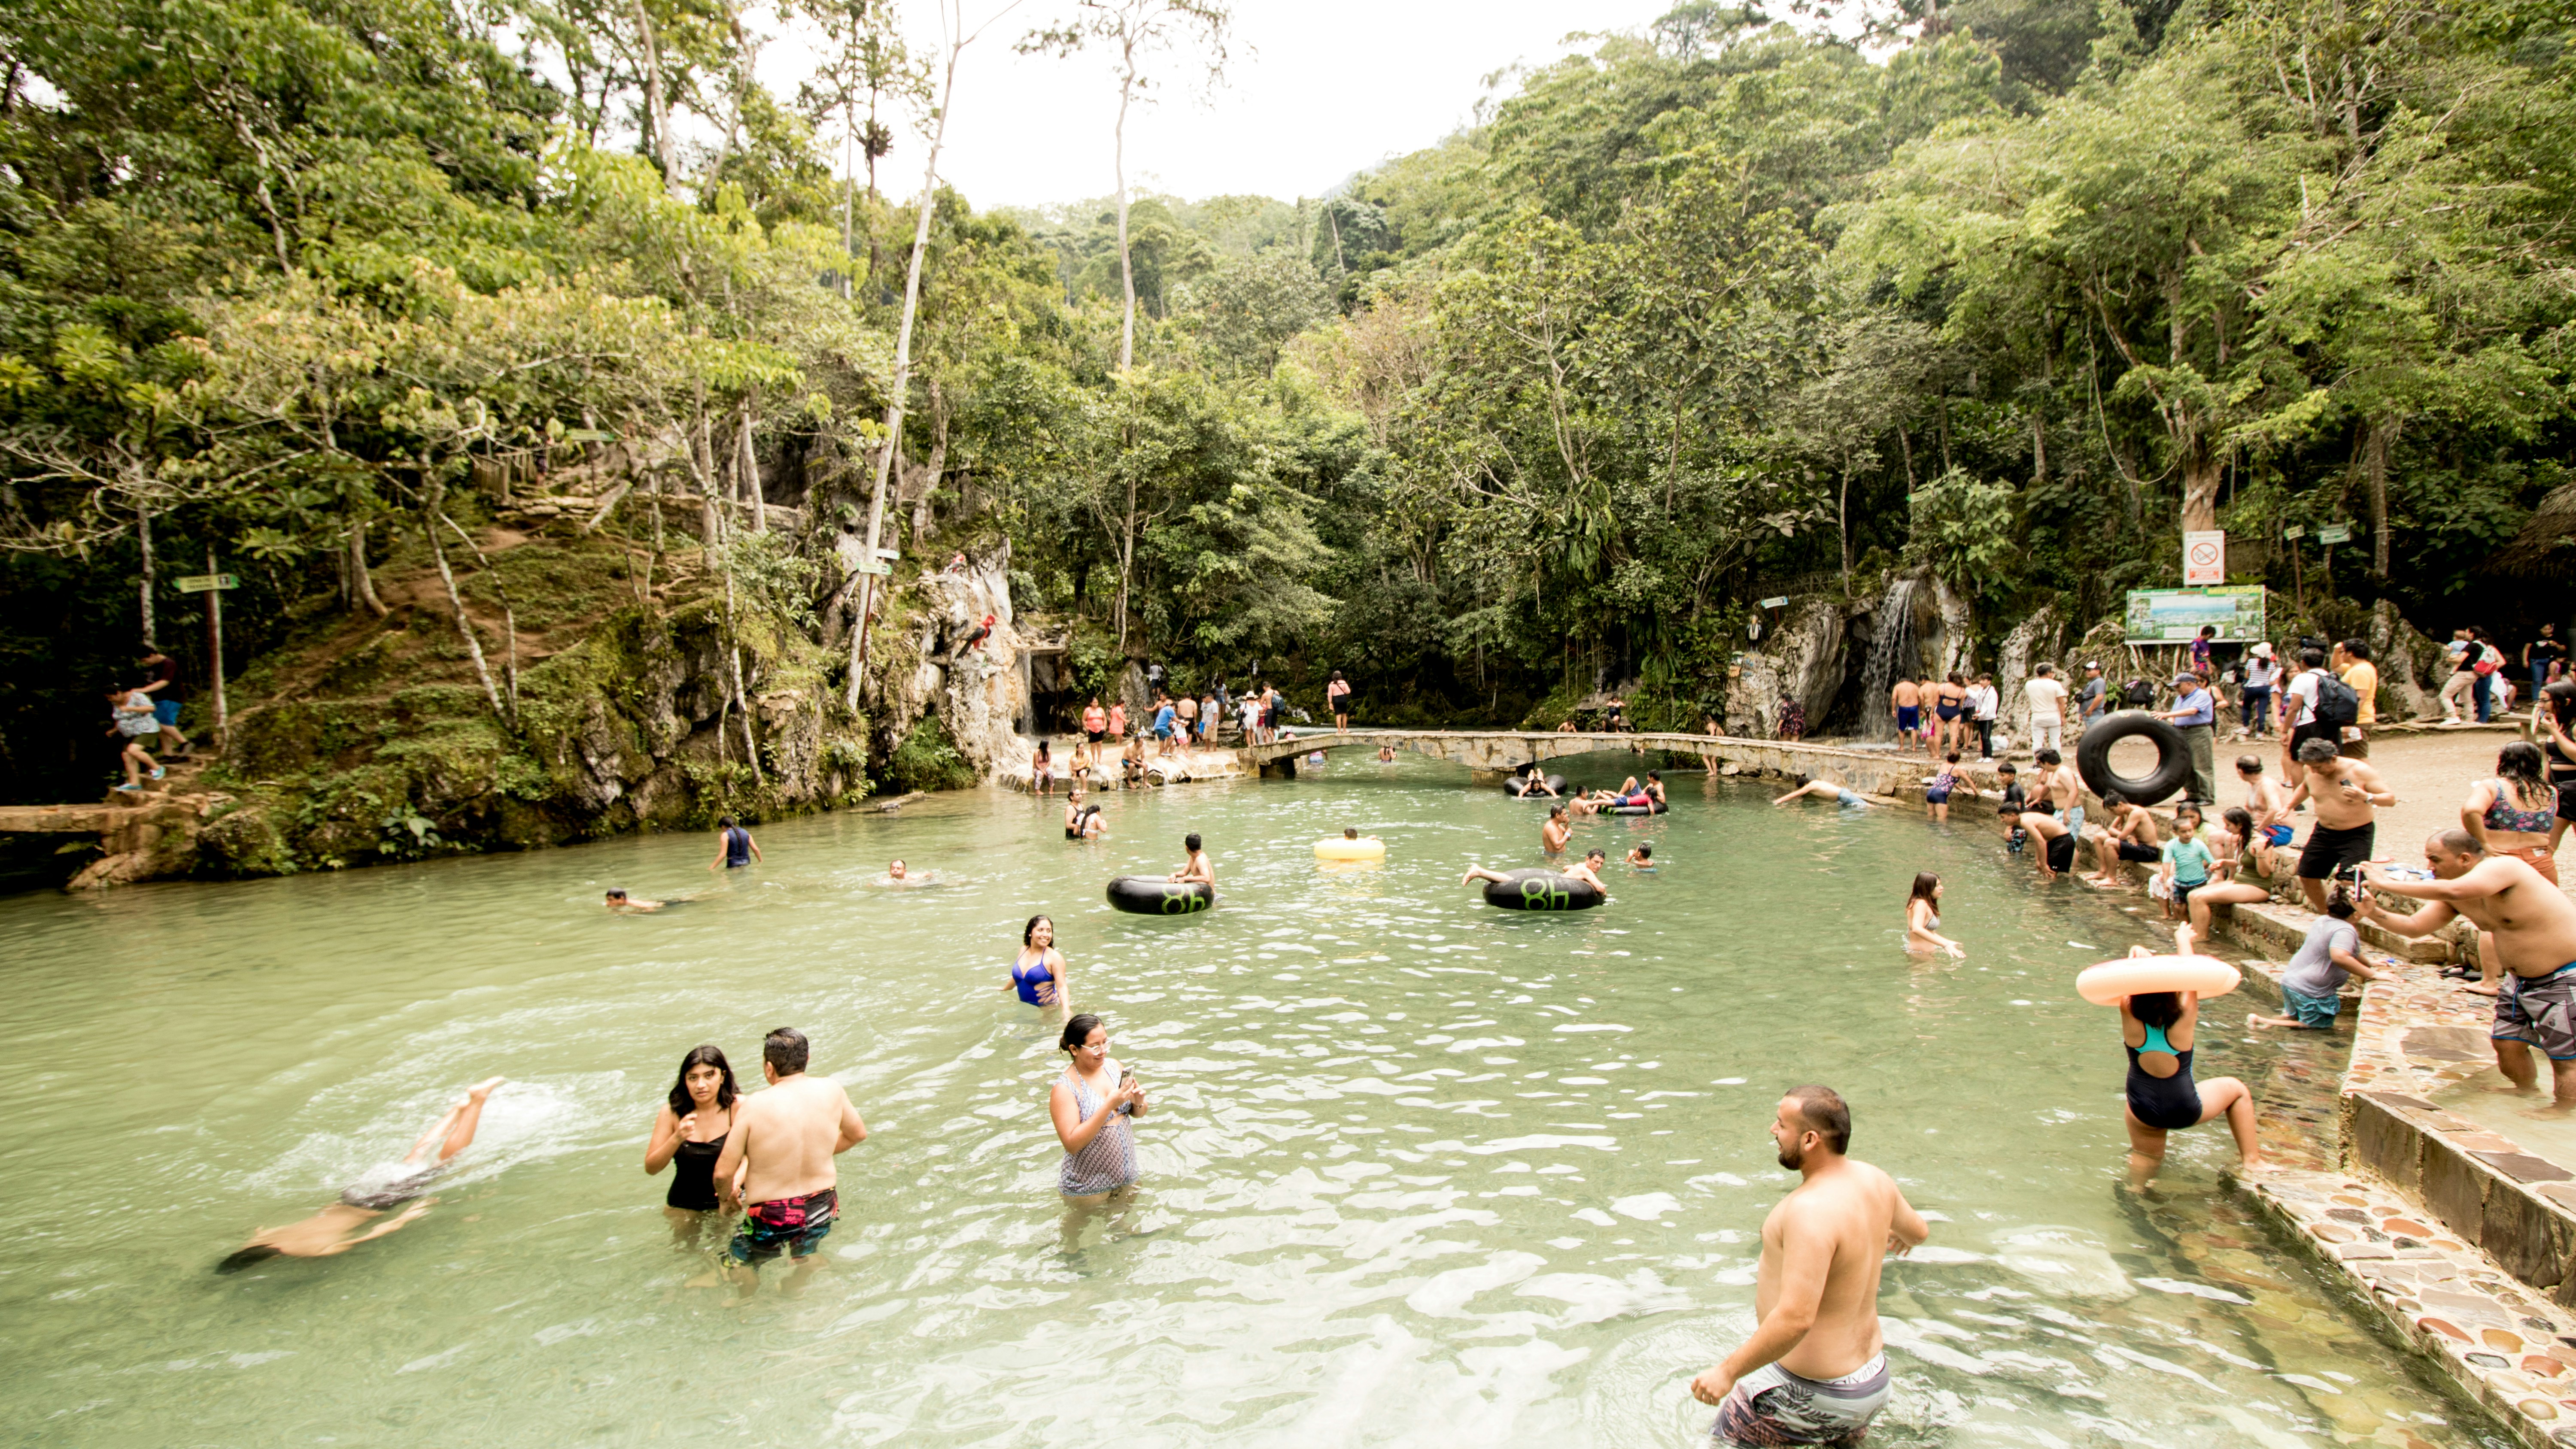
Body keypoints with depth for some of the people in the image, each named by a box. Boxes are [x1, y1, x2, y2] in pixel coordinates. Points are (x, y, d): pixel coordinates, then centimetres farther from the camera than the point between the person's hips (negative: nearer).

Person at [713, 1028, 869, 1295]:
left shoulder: (755, 1105, -20)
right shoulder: (830, 1089, -10)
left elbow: (723, 1173, -15)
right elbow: (858, 1134, 7)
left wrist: (727, 1197, 6)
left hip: (771, 1218, -4)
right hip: (822, 1207, 4)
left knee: (737, 1265, 27)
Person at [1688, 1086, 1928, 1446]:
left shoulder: (1813, 1210, -31)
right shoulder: (1874, 1179, -4)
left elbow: (1797, 1318, -35)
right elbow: (1919, 1231, 18)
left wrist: (1728, 1371, -25)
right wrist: (1900, 1234, 42)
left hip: (1809, 1396, -8)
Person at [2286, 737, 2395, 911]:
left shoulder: (2359, 771, -19)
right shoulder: (2312, 771, -4)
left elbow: (2392, 798, -21)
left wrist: (2365, 797, -39)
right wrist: (2289, 807, 16)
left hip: (2357, 835, -6)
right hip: (2324, 833, 6)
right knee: (2307, 875, 8)